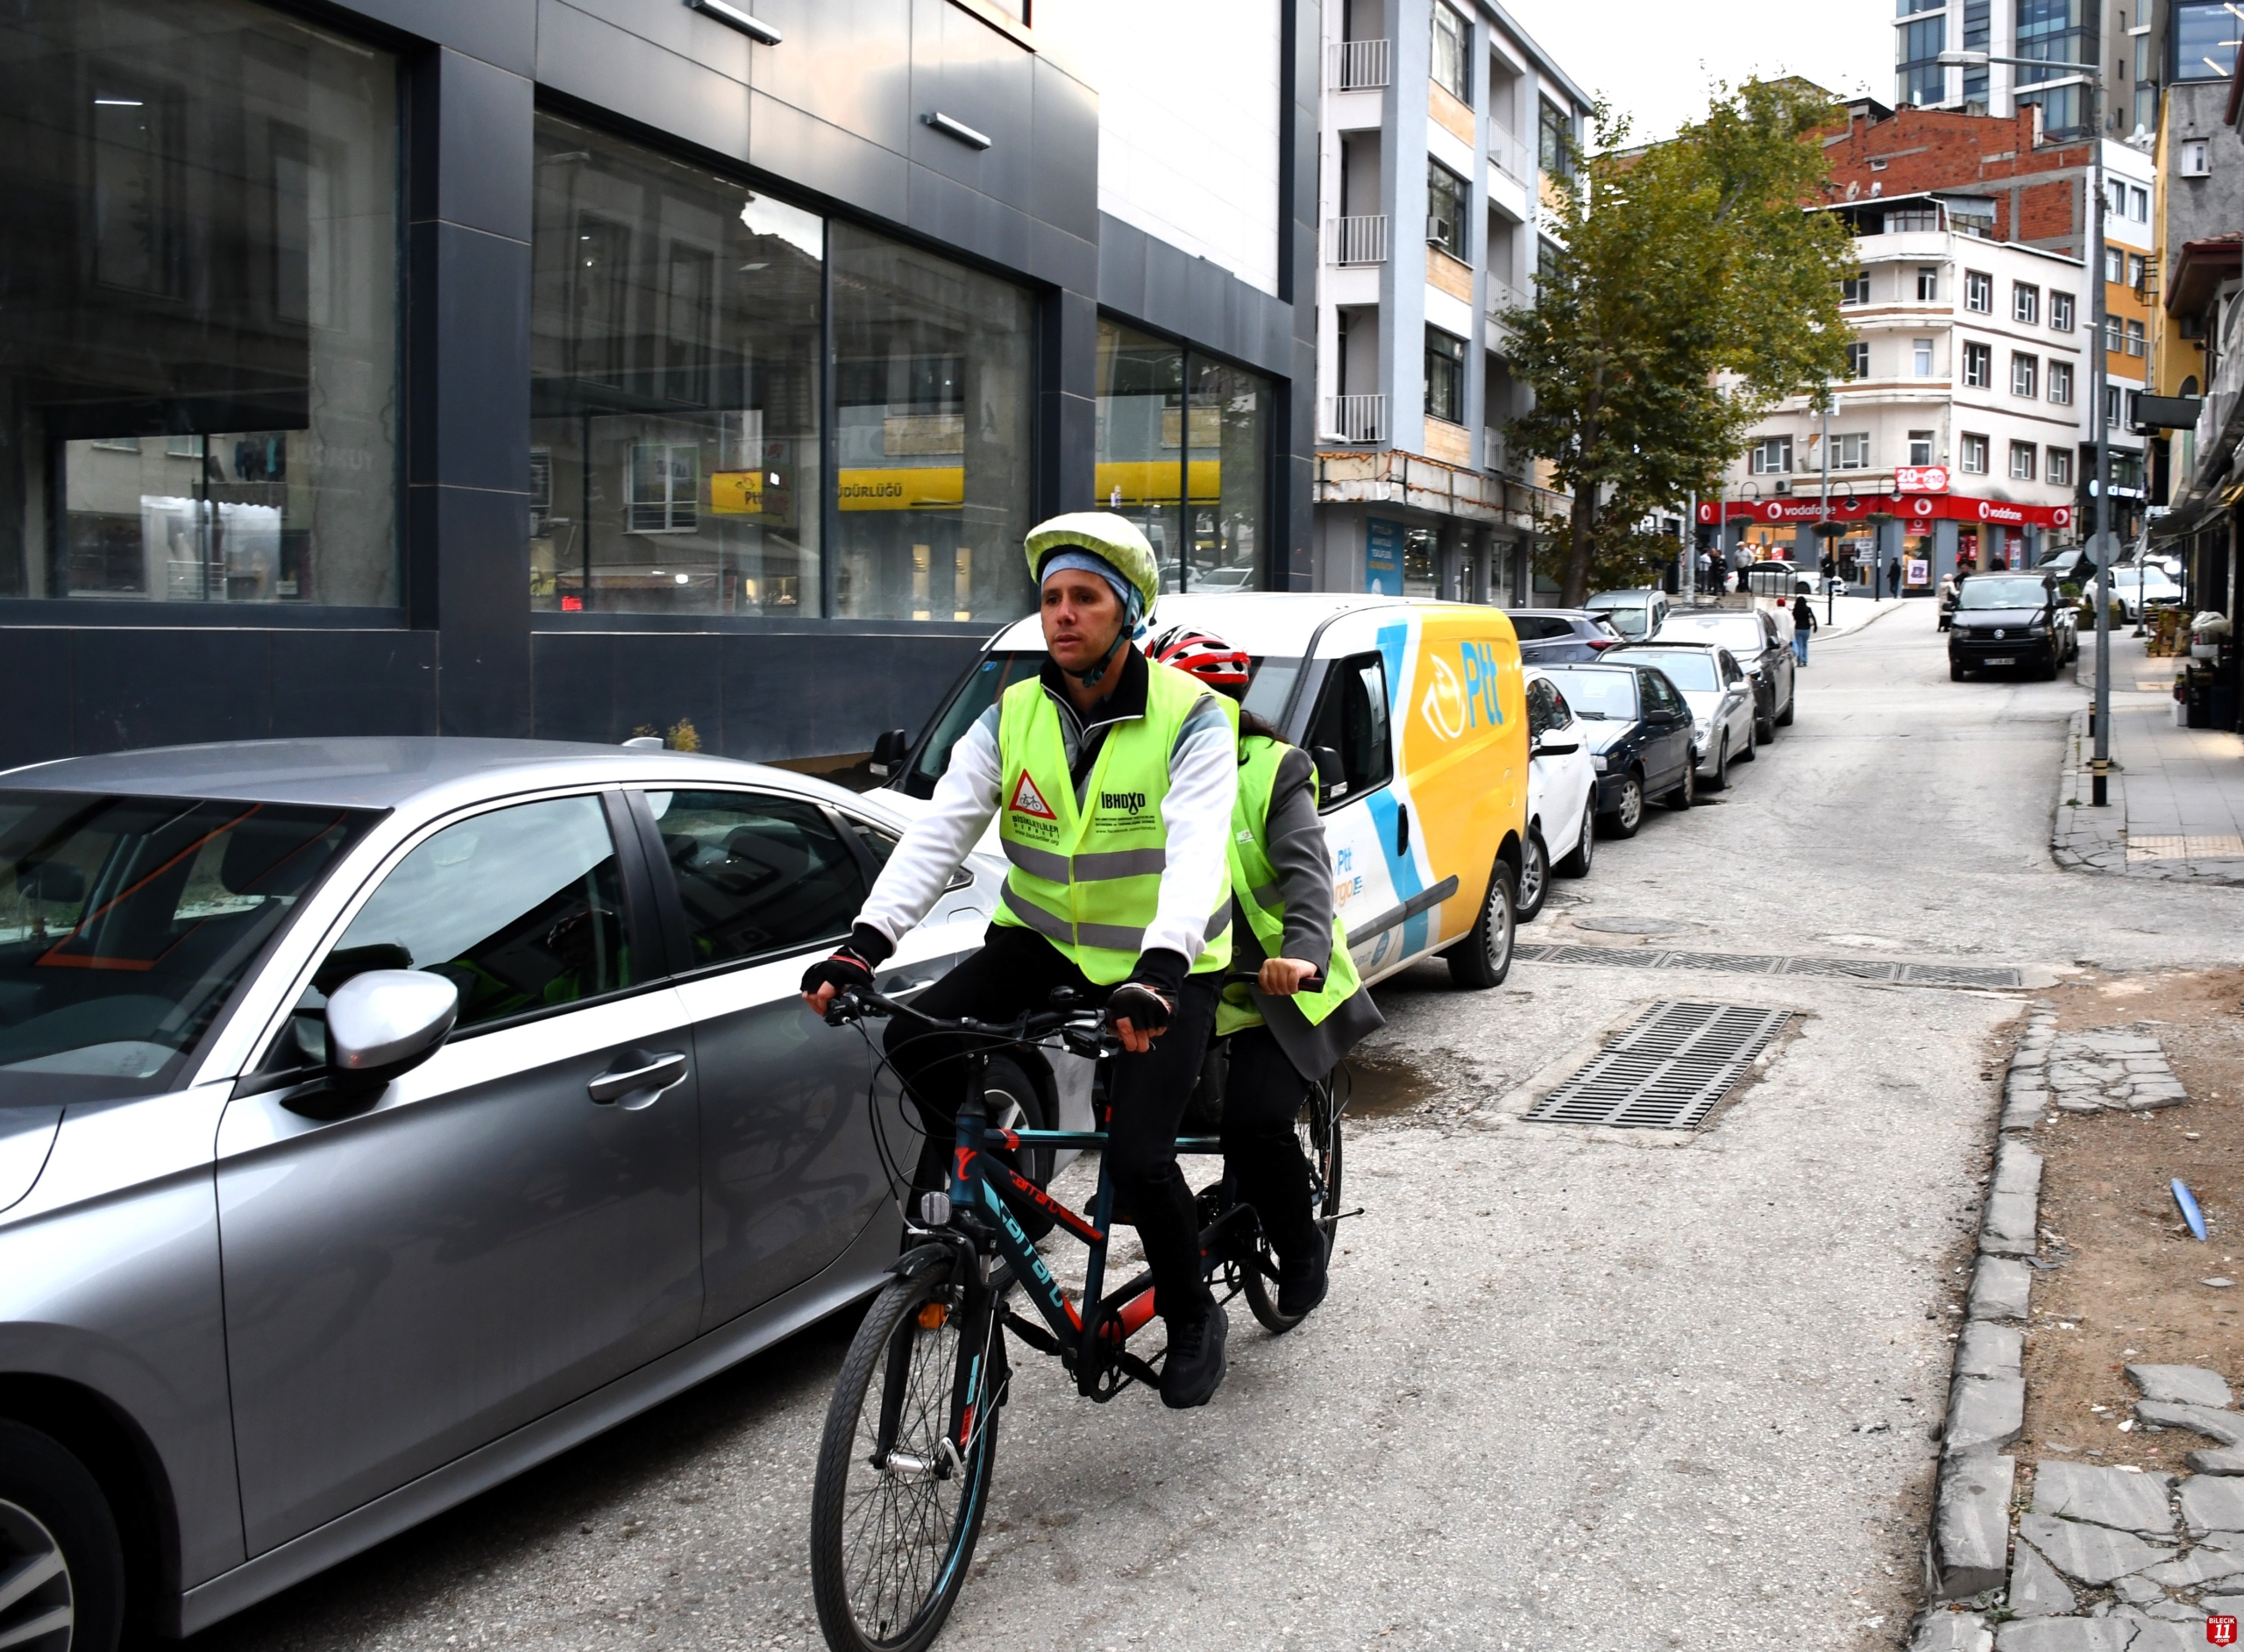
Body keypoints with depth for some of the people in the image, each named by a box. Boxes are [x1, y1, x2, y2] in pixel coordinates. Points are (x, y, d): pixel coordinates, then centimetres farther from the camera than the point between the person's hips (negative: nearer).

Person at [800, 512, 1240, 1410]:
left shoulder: (1189, 718, -16)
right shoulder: (1013, 716, -3)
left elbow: (1196, 853, -29)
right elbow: (938, 831, -12)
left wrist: (1158, 973, -46)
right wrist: (863, 944, -25)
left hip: (1162, 964, -4)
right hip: (1044, 939, 4)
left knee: (1137, 1157, -14)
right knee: (914, 1038, -19)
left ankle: (1193, 1318, 14)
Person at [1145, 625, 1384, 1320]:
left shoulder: (1273, 772, -8)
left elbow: (1306, 872, -21)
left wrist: (1303, 953, -42)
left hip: (1282, 991, -4)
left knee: (1255, 1121, -23)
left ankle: (1302, 1251, 6)